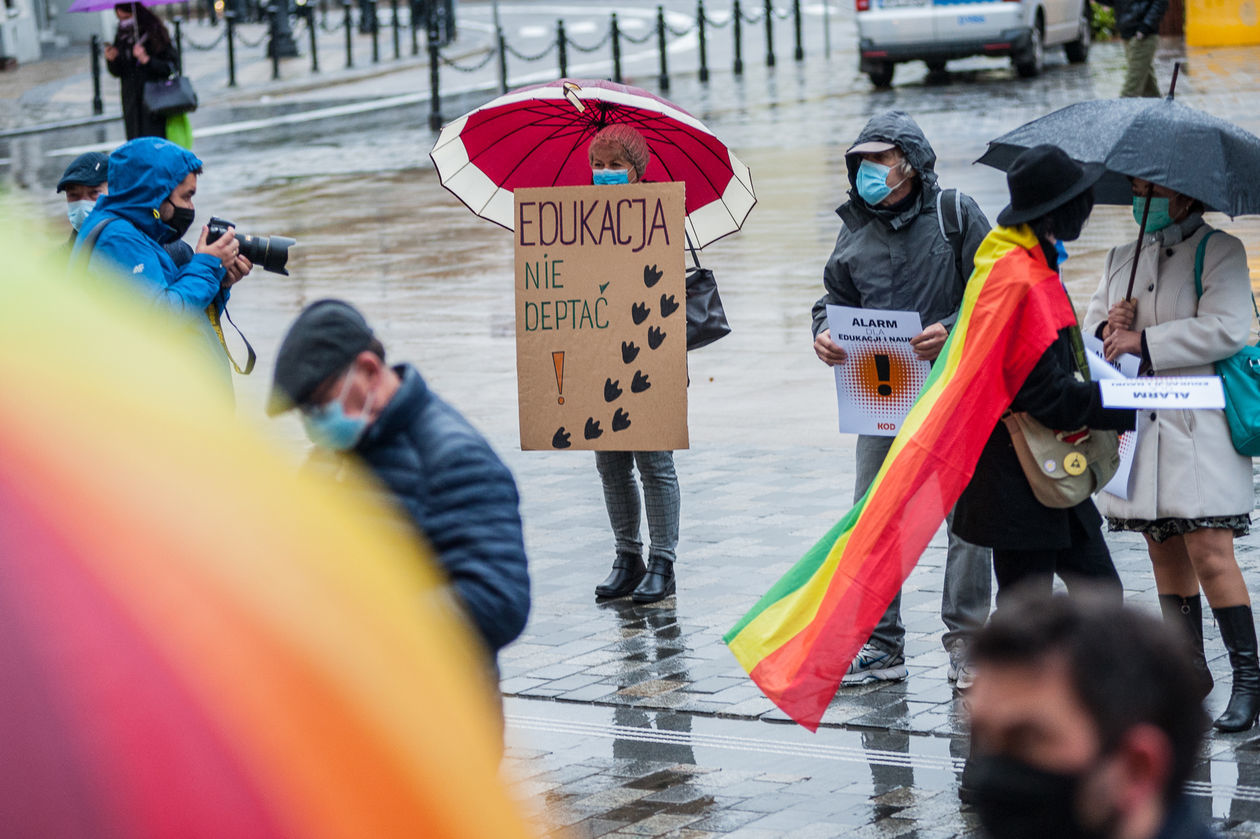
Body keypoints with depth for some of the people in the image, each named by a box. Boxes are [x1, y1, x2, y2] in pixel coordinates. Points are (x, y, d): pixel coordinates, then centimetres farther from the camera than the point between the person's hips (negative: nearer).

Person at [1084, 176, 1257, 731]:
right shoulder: (1122, 258, 19)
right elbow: (1092, 320, 21)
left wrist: (1143, 342, -16)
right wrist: (1106, 327, -3)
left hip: (1199, 429, -6)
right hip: (1138, 426, 6)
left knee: (1210, 553, -12)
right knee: (1164, 552, 9)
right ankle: (1189, 669, 19)